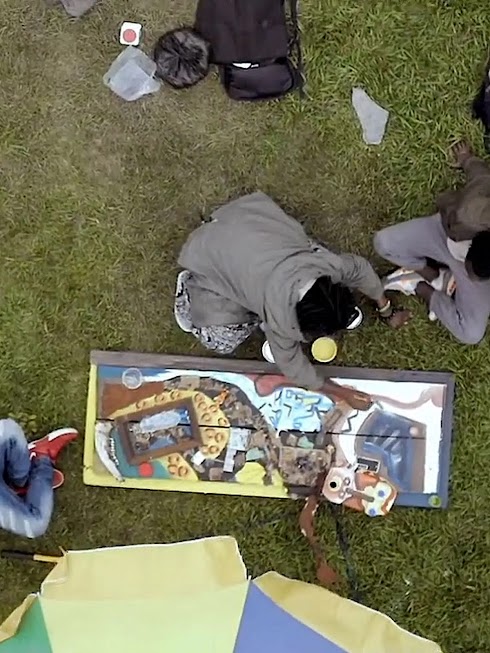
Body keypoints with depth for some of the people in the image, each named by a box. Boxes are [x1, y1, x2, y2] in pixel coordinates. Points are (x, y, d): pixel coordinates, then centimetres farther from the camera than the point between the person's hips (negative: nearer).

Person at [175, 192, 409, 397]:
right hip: (212, 258, -5)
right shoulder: (280, 313, -37)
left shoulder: (330, 264, -27)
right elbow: (289, 362, -18)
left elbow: (361, 269, -3)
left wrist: (387, 311, 9)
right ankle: (189, 287, 17)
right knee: (222, 341, -5)